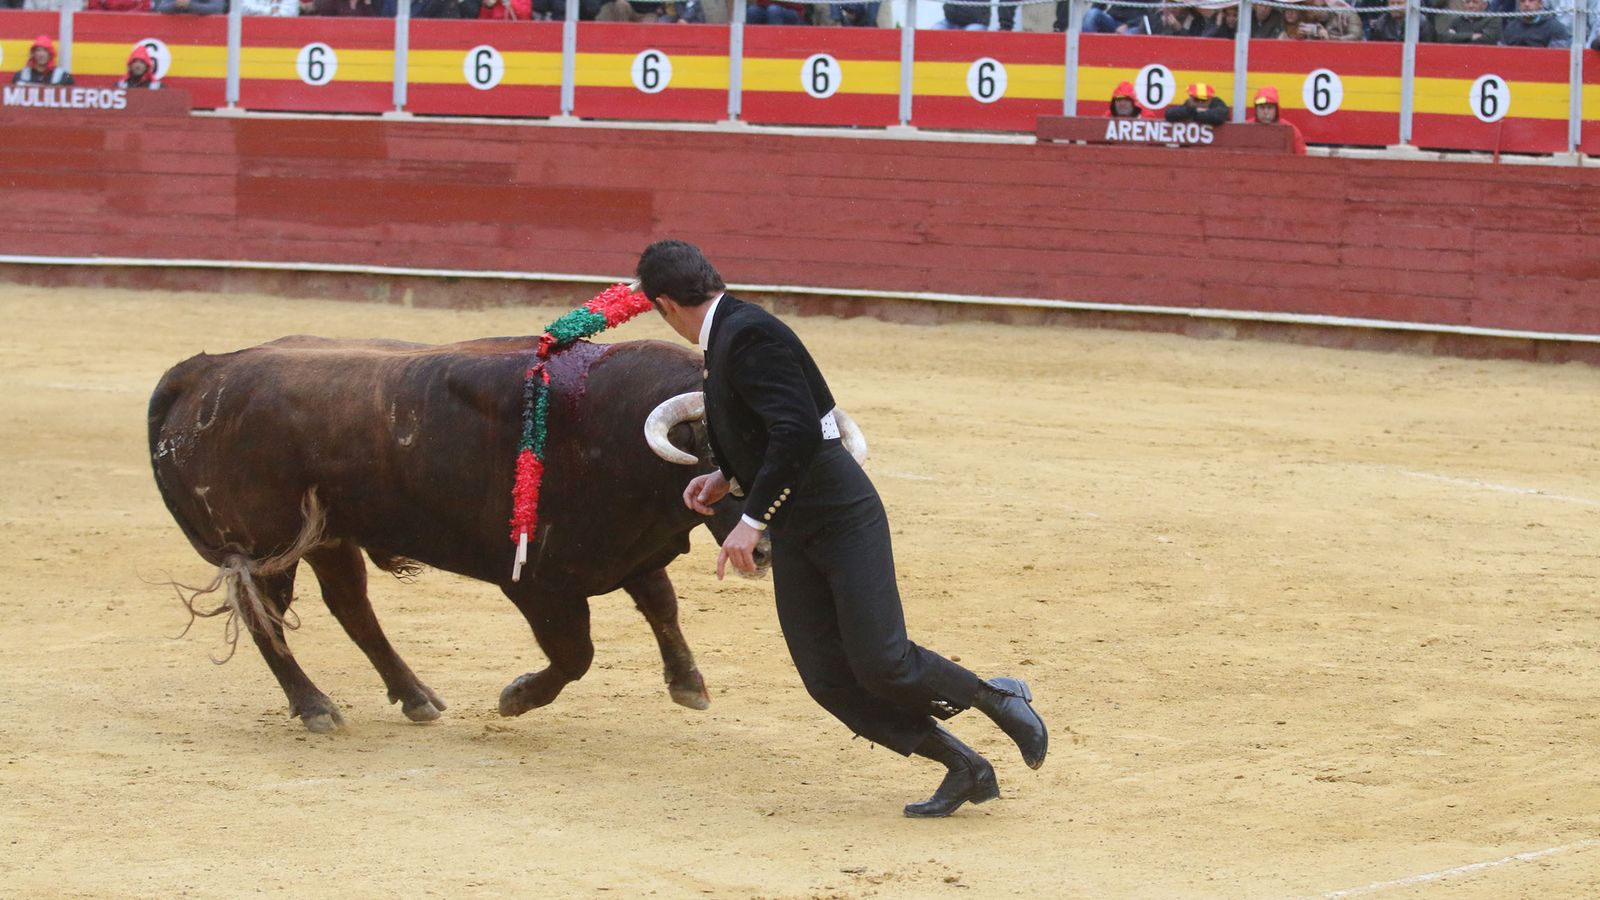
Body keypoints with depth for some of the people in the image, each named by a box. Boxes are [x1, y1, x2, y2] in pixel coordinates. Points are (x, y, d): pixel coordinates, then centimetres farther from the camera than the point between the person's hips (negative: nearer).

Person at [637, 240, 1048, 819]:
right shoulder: (723, 340, 13)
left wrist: (752, 520, -27)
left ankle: (997, 699, 13)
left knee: (880, 665, -13)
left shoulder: (751, 336, -18)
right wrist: (727, 479, 15)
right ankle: (964, 769, 10)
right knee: (828, 680, 1)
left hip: (844, 521, -9)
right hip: (793, 536, 9)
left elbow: (799, 433, -28)